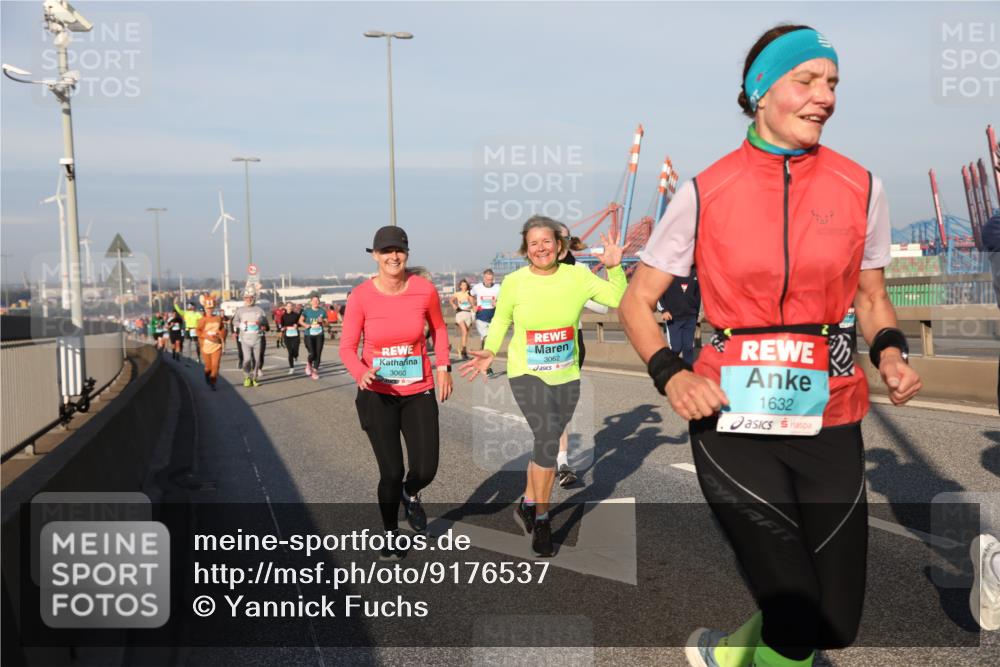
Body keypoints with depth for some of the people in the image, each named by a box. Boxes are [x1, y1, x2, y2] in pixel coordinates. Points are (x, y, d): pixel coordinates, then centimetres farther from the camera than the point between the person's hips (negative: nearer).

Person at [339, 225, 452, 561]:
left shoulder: (425, 289, -9)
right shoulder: (360, 296, -13)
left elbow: (439, 327, 11)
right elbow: (347, 346, -9)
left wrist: (443, 366, 3)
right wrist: (361, 373, -28)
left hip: (419, 392, 2)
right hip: (377, 395, -2)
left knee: (425, 471, 1)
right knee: (391, 472, 1)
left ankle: (410, 495, 40)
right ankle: (391, 533, 29)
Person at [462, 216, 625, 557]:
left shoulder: (577, 276, -5)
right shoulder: (514, 282, -8)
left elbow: (618, 299, -5)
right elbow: (501, 319, 7)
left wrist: (615, 267, -19)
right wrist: (490, 351, -6)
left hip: (566, 376, 3)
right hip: (526, 373, -3)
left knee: (547, 444, 15)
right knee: (548, 438, -20)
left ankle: (528, 504, 39)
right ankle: (541, 519, -2)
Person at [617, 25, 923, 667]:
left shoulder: (860, 188, 3)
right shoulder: (705, 193, -4)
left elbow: (873, 300, 17)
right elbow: (637, 302, 3)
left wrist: (890, 351, -5)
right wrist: (671, 375, -15)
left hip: (829, 421, 4)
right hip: (733, 420, -3)